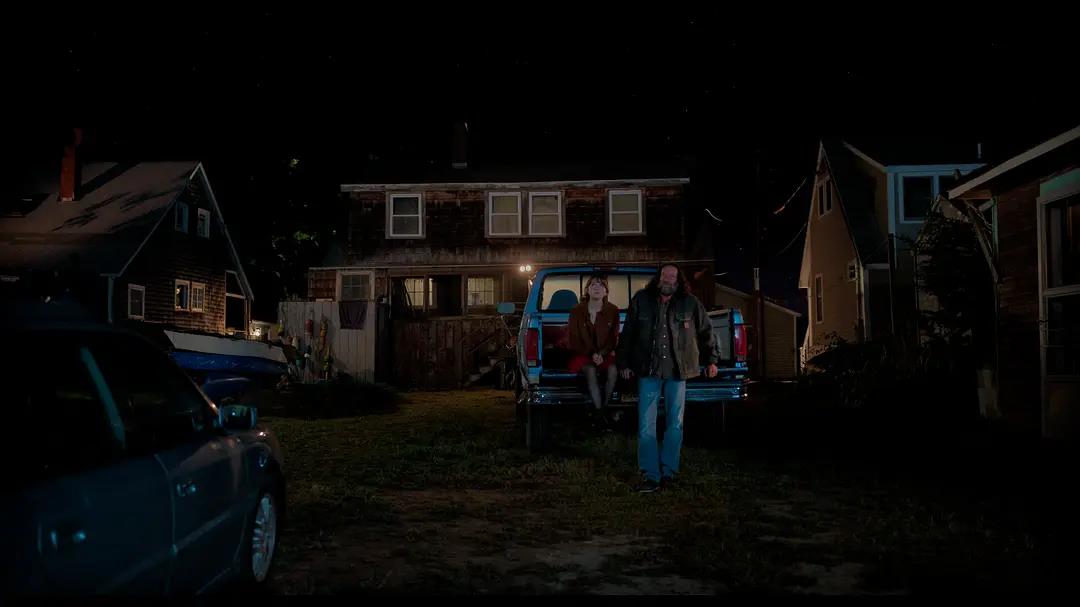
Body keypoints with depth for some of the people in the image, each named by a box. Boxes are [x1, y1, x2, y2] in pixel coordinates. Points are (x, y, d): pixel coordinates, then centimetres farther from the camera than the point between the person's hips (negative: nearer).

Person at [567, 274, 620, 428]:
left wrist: (602, 353, -14)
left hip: (606, 353, 1)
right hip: (583, 353, -1)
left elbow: (613, 338, 4)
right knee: (591, 371, -33)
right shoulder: (577, 311, 1)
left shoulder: (612, 311, 4)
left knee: (613, 370, -31)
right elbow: (575, 340, -1)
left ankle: (604, 407, -18)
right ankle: (599, 411, -28)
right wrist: (591, 354, -16)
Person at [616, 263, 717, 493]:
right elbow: (628, 333, 7)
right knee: (646, 426, -3)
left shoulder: (690, 303, 1)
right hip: (648, 370, 0)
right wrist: (624, 362, 7)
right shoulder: (641, 300, 1)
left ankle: (668, 471, 20)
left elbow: (706, 331, 12)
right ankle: (650, 476, 4)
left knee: (675, 424, 7)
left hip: (677, 371, 1)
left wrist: (710, 360, 13)